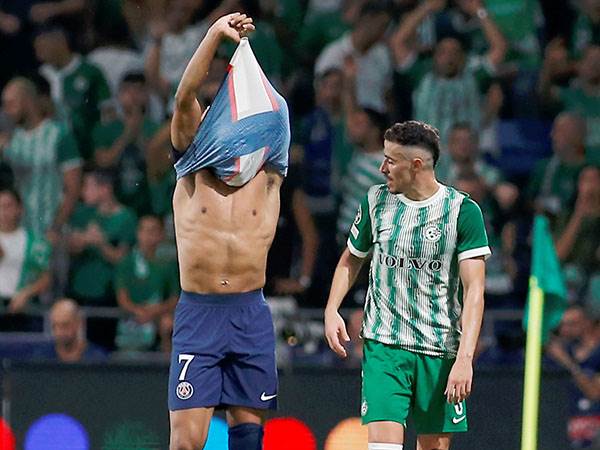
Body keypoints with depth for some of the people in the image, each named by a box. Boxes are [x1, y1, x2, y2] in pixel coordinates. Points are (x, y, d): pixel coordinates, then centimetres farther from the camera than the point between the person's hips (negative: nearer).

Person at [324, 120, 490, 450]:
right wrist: (331, 310, 5)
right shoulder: (376, 201, 5)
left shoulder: (463, 211, -6)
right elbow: (351, 260, 22)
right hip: (383, 346, 1)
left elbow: (474, 290, -10)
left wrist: (464, 358, -21)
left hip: (441, 350, -1)